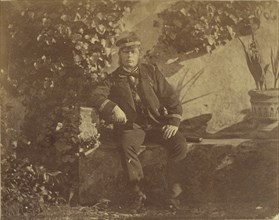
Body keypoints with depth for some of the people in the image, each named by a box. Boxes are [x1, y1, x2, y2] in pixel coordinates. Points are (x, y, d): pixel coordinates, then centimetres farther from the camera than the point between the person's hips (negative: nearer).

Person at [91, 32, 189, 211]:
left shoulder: (152, 72, 11)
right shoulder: (114, 79, 9)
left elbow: (171, 97, 8)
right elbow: (97, 96, -5)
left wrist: (173, 122, -6)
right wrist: (113, 107, -25)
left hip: (157, 122, 1)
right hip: (132, 125, -1)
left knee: (180, 143, -24)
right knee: (127, 147, -34)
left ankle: (174, 190, -12)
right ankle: (139, 193, -23)